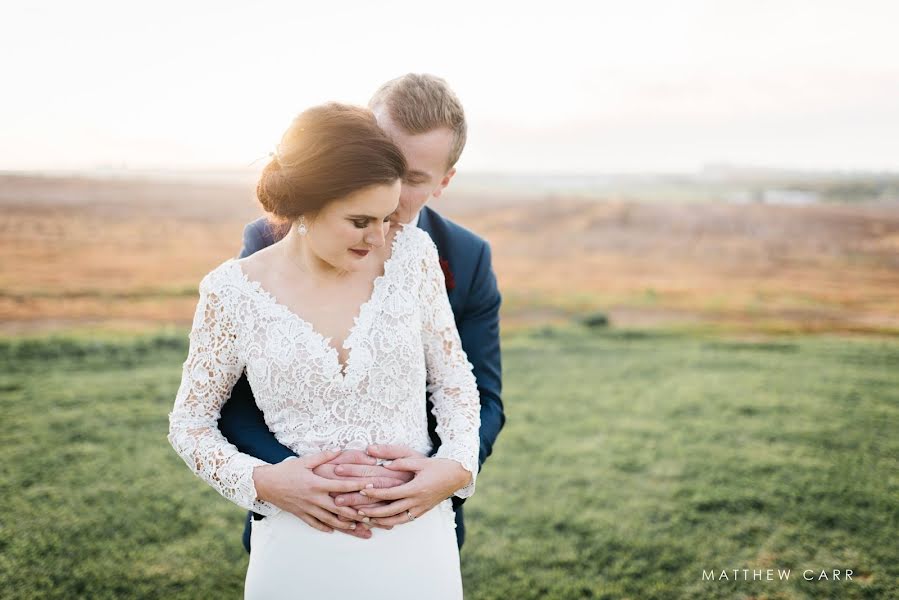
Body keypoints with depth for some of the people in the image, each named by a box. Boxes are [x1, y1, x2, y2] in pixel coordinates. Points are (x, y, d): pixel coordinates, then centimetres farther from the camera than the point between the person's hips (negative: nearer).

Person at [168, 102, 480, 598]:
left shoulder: (411, 254, -7)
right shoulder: (233, 292, -10)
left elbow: (453, 378, 4)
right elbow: (188, 423, 1)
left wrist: (457, 465, -11)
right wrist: (263, 481, -14)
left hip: (417, 540, 2)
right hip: (300, 546, -1)